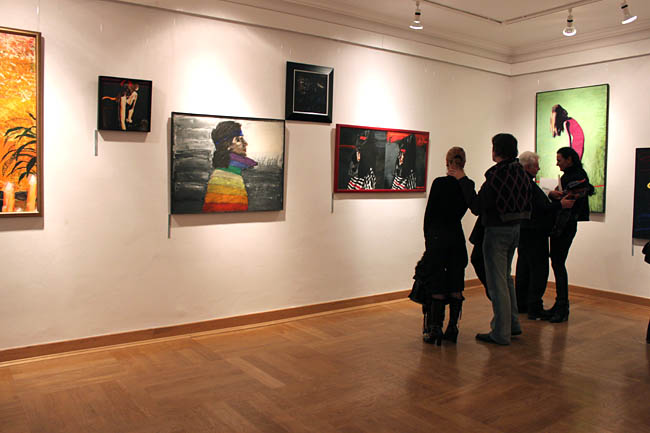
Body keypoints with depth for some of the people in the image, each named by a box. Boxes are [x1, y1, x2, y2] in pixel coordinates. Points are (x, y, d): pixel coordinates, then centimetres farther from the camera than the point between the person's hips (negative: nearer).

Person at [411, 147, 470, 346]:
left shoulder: (440, 183, -12)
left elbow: (429, 212, -6)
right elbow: (461, 211, 12)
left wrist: (427, 237, 5)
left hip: (438, 235, -5)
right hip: (457, 235, 5)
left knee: (436, 284, 0)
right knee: (455, 284, 10)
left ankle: (435, 329, 3)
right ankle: (452, 328, 14)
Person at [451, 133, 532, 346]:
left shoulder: (496, 175, -20)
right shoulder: (520, 172, 6)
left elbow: (478, 207, -21)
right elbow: (526, 205, 14)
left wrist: (464, 181, -16)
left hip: (497, 231, -9)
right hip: (515, 228, 9)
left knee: (497, 282, -1)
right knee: (506, 277, 22)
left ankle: (501, 333, 7)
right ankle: (513, 324, 31)